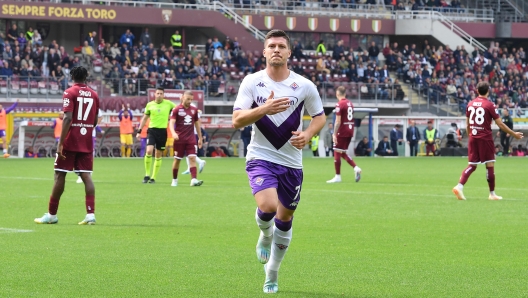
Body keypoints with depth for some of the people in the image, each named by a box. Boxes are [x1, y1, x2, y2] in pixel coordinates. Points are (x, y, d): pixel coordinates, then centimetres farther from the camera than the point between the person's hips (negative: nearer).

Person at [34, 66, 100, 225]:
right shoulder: (93, 94, 9)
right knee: (86, 176, 2)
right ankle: (90, 214, -10)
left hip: (70, 142, -5)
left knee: (60, 175, 4)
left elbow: (68, 118, -18)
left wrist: (60, 143, -19)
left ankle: (52, 214, 10)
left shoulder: (70, 93, -8)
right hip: (87, 143, 5)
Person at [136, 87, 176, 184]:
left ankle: (153, 177, 14)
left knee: (158, 155, 5)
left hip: (163, 131, 1)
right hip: (152, 130, -1)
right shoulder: (149, 105, 4)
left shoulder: (168, 104, 2)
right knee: (149, 151, -19)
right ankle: (147, 175, -5)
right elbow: (144, 118, 13)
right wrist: (139, 131, 10)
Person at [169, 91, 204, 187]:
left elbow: (197, 124, 17)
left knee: (192, 158, -11)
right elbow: (171, 122, -12)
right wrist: (173, 133, -31)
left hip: (191, 139, 3)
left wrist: (200, 138, 17)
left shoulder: (194, 110, 9)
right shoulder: (177, 110, -4)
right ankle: (174, 180, 20)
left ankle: (193, 180, -20)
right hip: (179, 139, -3)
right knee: (177, 159, 5)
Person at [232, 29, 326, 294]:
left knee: (285, 218, 10)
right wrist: (265, 108, -27)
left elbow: (320, 116, 10)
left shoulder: (304, 85, -2)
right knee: (268, 206, -27)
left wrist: (307, 134, -11)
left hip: (291, 161, 2)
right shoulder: (252, 82, -5)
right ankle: (265, 236, 10)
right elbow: (237, 120, -10)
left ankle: (272, 274, 31)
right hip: (260, 157, -2)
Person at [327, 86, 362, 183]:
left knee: (337, 153, 1)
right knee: (343, 153, 17)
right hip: (350, 131, 8)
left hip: (342, 131, -8)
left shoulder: (339, 104, -13)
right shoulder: (350, 103, 12)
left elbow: (338, 121, -17)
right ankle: (356, 168, 1)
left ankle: (337, 176, 3)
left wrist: (334, 134, -15)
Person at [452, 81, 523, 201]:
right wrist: (514, 134, 3)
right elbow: (500, 124, -6)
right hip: (485, 138, -5)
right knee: (490, 165, 3)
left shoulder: (470, 104, 8)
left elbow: (467, 125, 14)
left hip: (473, 138, 5)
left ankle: (459, 186, -9)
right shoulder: (489, 105, -8)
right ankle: (492, 193, 7)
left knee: (472, 165, 8)